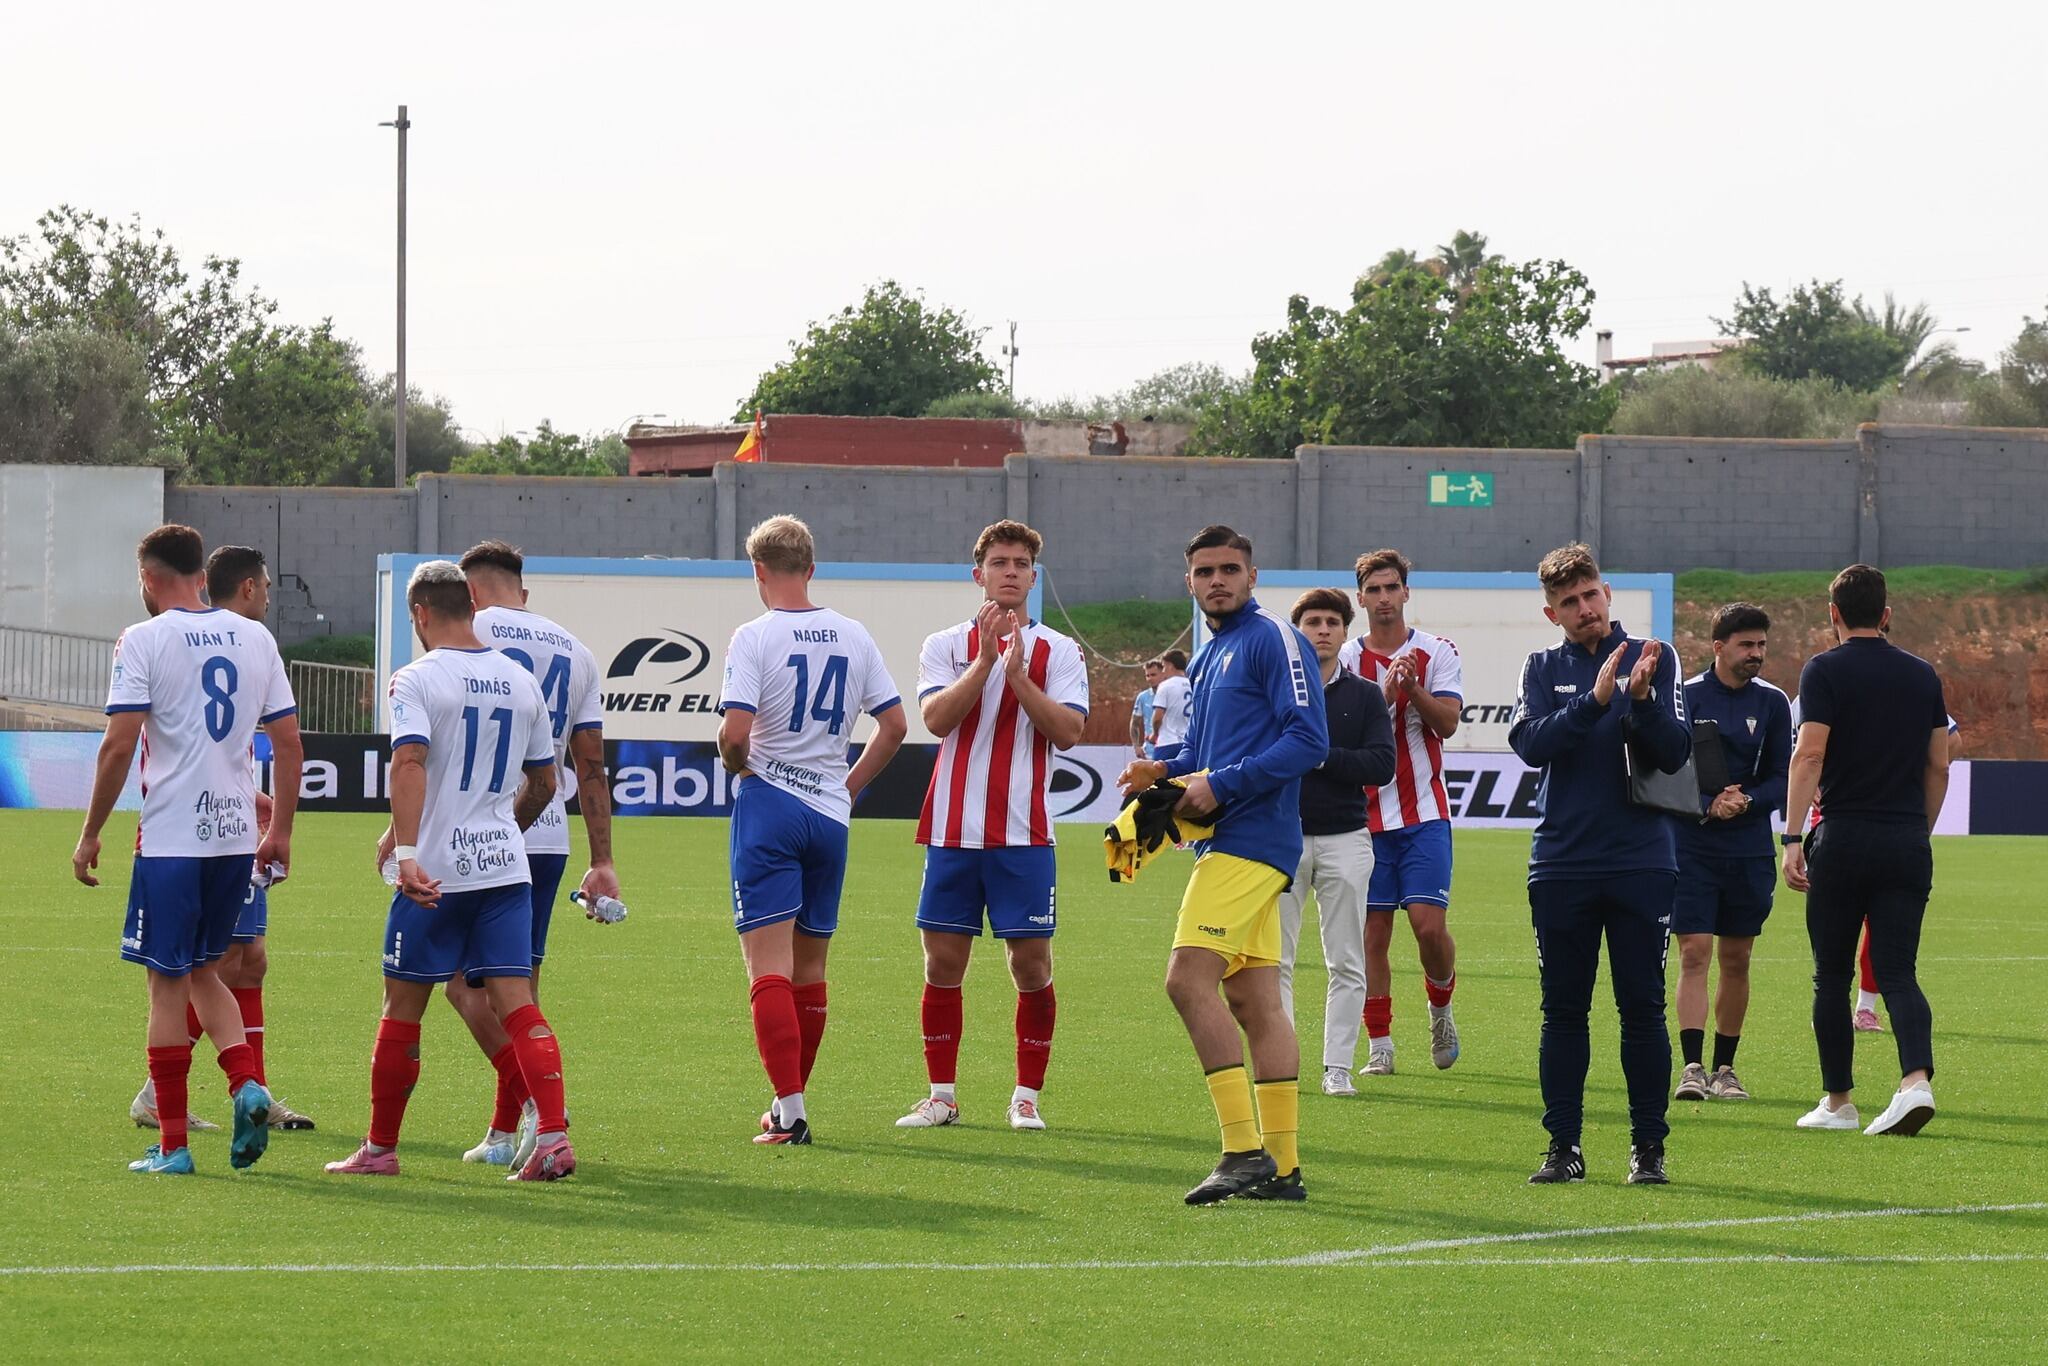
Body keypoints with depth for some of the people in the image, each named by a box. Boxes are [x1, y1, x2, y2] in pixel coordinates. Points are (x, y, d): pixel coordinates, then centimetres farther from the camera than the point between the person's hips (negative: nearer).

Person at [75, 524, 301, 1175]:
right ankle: (247, 1084, -3)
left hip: (172, 835, -5)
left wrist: (90, 835, -5)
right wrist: (280, 830, 17)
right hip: (237, 832, 5)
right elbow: (289, 743, 9)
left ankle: (172, 1146, 3)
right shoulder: (256, 638, 9)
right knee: (204, 971, 20)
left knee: (168, 982, 1)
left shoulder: (143, 640, -6)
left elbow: (120, 744, -13)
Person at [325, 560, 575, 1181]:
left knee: (402, 1009, 7)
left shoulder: (418, 680, -6)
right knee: (517, 1004, -1)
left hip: (436, 872, -4)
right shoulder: (522, 682, 11)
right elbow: (543, 782, 19)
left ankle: (380, 1148, 16)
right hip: (507, 867, 4)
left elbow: (409, 763, -22)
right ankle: (554, 1135, -16)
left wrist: (404, 849, -29)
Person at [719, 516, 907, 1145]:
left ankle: (790, 1110, -16)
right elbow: (894, 725, 8)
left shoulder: (755, 637, -10)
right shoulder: (854, 636, 6)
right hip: (830, 811, 5)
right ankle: (790, 1105, 24)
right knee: (810, 967, 15)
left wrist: (738, 763, 2)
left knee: (768, 966, -7)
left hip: (768, 806, -5)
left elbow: (734, 732, -19)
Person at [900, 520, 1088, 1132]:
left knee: (1032, 964, -3)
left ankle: (1026, 1096, 6)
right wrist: (985, 658, -16)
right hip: (952, 830, 1)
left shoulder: (1058, 651, 5)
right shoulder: (946, 645, 7)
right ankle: (942, 1096, 12)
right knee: (943, 962, 2)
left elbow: (1068, 731, -8)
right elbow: (935, 718, -9)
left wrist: (1017, 672, -15)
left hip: (1025, 834, -1)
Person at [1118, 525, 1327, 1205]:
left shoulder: (1273, 640, -8)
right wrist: (1163, 770, 10)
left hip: (1249, 839, -10)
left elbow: (1308, 740, -16)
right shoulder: (1209, 657, 21)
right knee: (1254, 1000, 7)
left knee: (1189, 977, -17)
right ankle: (1281, 1166, 7)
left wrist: (1222, 784, -18)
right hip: (1231, 845, 10)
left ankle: (1245, 1149, -17)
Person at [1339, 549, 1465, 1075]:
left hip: (1423, 813, -1)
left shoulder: (1438, 654, 3)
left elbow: (1447, 722, -7)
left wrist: (1412, 688, -22)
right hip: (1366, 812, 1)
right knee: (1373, 932, -1)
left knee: (1429, 923, -11)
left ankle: (1440, 1006, 17)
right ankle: (1379, 1043, 7)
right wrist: (1385, 693, -20)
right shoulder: (1346, 660, 4)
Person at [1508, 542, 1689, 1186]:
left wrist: (1642, 698, -20)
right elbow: (1530, 744, -9)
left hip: (1641, 862, -1)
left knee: (1642, 1009, 0)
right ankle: (1564, 1147, 9)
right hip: (1562, 862, 1)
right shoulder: (1543, 669, 8)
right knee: (1563, 1011, 4)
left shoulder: (1652, 659, 4)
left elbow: (1676, 753, -3)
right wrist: (1595, 701, -21)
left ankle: (1649, 1146, 6)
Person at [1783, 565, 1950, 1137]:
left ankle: (1838, 1101, 12)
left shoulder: (1825, 671, -3)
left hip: (1843, 838, -3)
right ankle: (1917, 1079, -23)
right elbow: (1939, 767, 13)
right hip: (1907, 843, 3)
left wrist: (1793, 839, -14)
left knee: (1832, 975, 9)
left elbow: (1809, 756, -12)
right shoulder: (1922, 675, 11)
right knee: (1898, 972, 0)